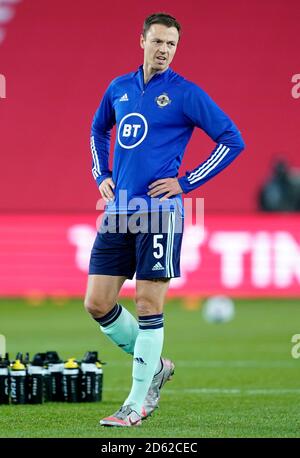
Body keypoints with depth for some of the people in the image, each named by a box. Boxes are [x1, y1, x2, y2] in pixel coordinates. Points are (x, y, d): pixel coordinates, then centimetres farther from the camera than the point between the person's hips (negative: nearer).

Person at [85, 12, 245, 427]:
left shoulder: (185, 94, -3)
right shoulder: (119, 88, 12)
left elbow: (232, 140, -3)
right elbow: (99, 130, 32)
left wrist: (186, 183, -7)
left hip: (158, 210, -6)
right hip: (118, 211, 6)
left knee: (148, 307, -4)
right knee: (98, 303, 2)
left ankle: (136, 405, 2)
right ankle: (155, 365, 23)